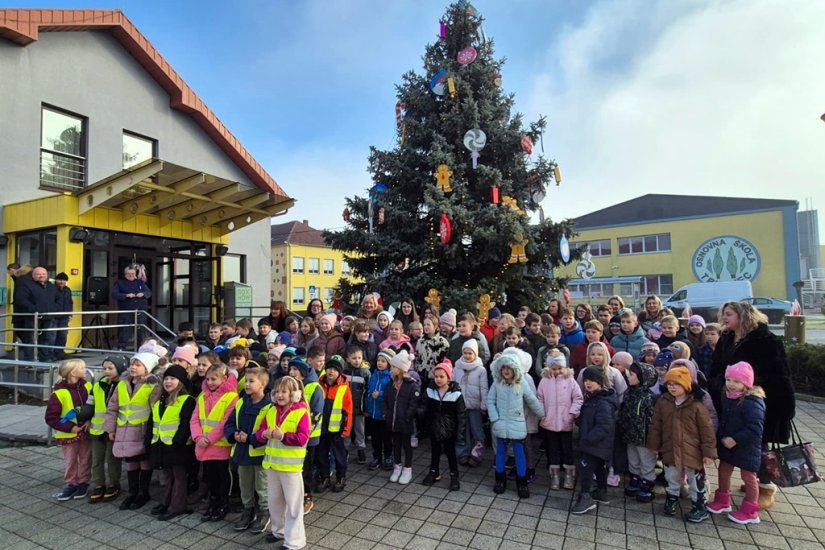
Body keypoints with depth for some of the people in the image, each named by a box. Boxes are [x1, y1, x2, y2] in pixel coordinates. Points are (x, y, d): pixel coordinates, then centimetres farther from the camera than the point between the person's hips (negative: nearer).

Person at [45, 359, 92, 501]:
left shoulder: (87, 386, -6)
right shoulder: (59, 393, -17)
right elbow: (50, 418, -12)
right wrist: (70, 427, -16)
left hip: (86, 430, 3)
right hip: (68, 433, -3)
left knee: (85, 459, 12)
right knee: (70, 461, 11)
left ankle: (83, 483, 27)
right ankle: (71, 484, 28)